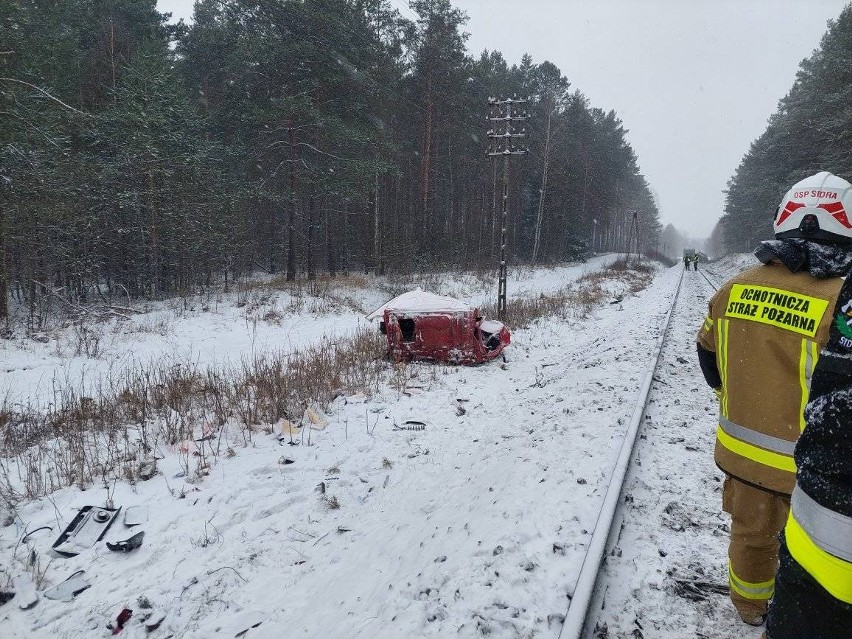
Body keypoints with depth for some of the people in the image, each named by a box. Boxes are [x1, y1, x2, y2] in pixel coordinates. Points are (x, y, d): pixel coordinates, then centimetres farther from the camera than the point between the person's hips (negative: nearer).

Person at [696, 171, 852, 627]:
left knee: (751, 534, 25)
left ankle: (750, 606, 47)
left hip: (741, 451, 5)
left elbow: (707, 352, 8)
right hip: (806, 467, -5)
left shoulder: (735, 289, -6)